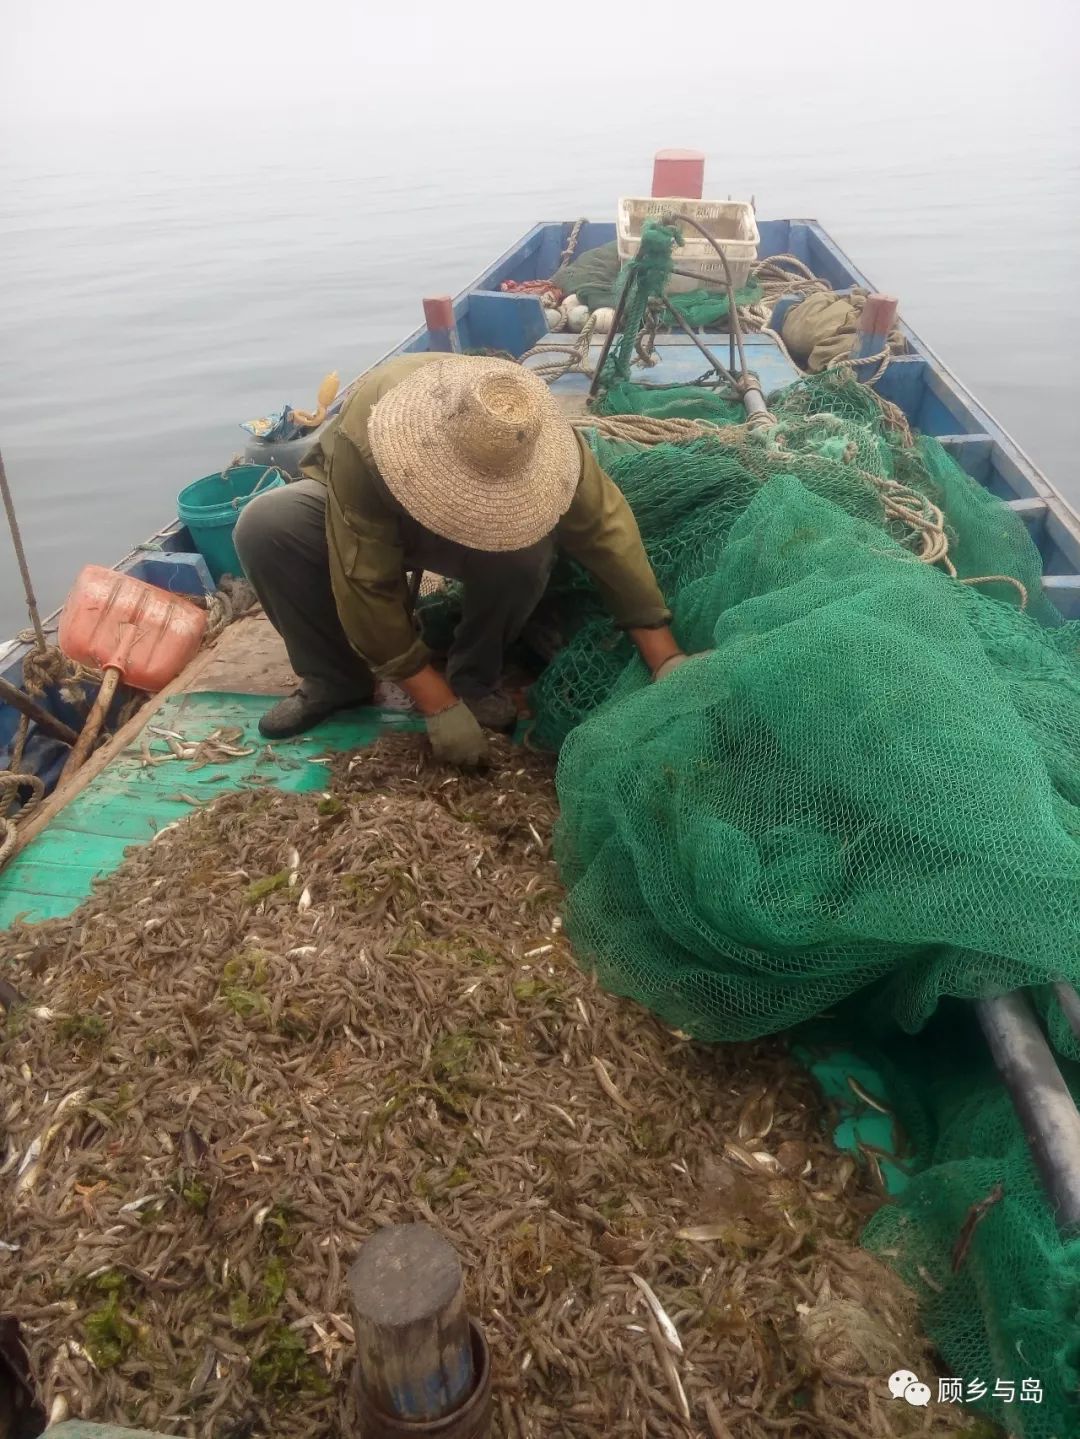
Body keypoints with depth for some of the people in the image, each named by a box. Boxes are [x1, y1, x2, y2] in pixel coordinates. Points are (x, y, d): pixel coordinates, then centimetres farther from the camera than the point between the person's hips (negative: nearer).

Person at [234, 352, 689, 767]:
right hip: (375, 513, 0)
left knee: (524, 551, -35)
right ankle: (335, 680, -10)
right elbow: (368, 586, -38)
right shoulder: (364, 438, -41)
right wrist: (440, 706, -37)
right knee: (265, 526, -30)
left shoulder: (531, 437, -34)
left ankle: (475, 678, -9)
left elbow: (608, 534, -30)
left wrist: (667, 661, -32)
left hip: (486, 525, 1)